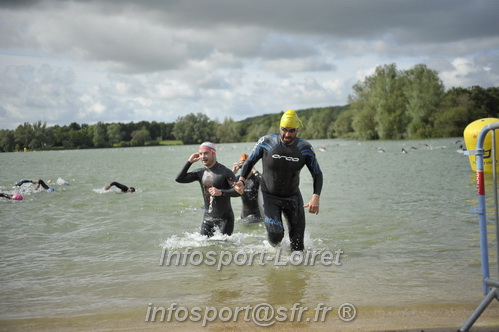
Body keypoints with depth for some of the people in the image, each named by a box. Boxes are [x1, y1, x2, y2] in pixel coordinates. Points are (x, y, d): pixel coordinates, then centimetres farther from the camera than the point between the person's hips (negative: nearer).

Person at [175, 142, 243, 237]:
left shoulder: (225, 172, -13)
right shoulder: (200, 173, 5)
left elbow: (239, 191, -20)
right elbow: (179, 179, -2)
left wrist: (221, 192, -33)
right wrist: (189, 162, -4)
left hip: (225, 218, -5)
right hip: (207, 217, 5)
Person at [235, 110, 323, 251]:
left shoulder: (305, 148, -11)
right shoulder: (266, 142, -14)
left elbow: (317, 174, -5)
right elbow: (250, 161, 0)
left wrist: (316, 197, -22)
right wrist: (242, 180, -18)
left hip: (293, 197, 2)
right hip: (268, 197, -2)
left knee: (297, 247, 3)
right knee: (275, 234, -21)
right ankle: (275, 249, 16)